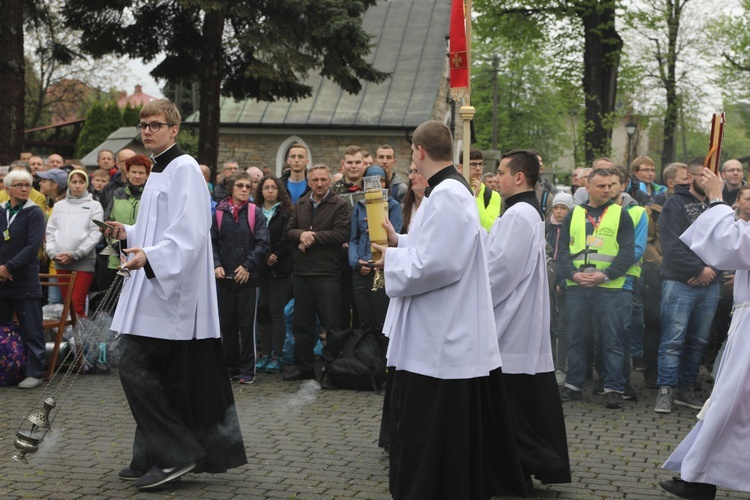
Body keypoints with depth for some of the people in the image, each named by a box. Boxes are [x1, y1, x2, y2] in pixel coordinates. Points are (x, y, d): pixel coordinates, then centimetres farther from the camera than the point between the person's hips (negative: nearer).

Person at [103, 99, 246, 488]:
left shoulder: (184, 169, -11)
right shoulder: (159, 171, 19)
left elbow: (188, 232, -21)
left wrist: (150, 256, -33)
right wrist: (129, 233, 12)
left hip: (169, 291, -10)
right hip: (154, 290, 10)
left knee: (135, 368, -10)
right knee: (160, 376, 12)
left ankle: (175, 453, -3)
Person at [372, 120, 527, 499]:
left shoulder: (446, 196, -20)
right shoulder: (452, 190, 13)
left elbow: (435, 264, -26)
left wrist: (392, 258, -12)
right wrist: (399, 242, 13)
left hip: (440, 342, -11)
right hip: (447, 337, 11)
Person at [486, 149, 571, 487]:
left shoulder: (517, 215, -17)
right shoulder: (531, 211, 15)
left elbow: (502, 269, -20)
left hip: (512, 323, -10)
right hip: (527, 321, 10)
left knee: (513, 402, -2)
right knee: (533, 396, 13)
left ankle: (516, 471, 5)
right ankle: (545, 462, 20)